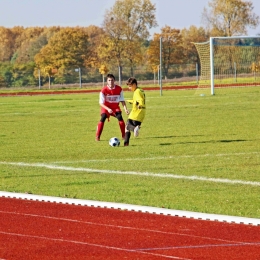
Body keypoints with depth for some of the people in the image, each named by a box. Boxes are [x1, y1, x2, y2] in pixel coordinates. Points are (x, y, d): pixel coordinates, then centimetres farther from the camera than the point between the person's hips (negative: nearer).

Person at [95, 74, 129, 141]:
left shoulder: (119, 89, -11)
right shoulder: (104, 90, -19)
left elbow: (122, 100, -2)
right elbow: (101, 103, -18)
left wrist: (125, 109, -15)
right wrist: (108, 109, -31)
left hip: (115, 107, 2)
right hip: (106, 107, -2)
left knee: (120, 117, -22)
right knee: (103, 118, -24)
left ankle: (124, 135, -11)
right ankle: (97, 136, -16)